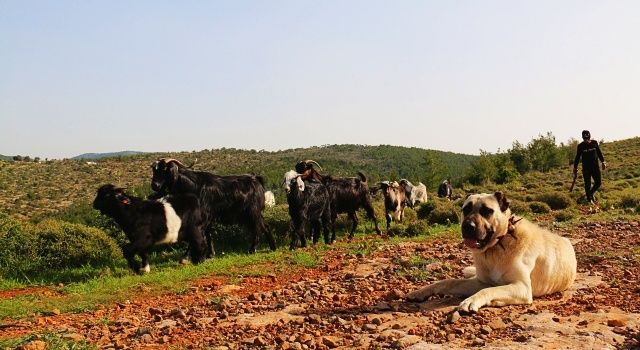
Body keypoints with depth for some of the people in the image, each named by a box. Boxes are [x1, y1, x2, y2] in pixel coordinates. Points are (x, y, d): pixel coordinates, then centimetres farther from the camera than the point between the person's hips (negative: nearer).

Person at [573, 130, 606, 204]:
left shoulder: (594, 143, 1)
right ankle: (589, 199, 14)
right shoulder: (580, 146, -5)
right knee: (587, 184, 1)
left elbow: (599, 153, 12)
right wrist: (575, 167, 3)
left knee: (598, 182, 4)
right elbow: (577, 157, 1)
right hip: (586, 168, -2)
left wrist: (603, 162, 12)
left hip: (595, 167, 2)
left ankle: (591, 193, 30)